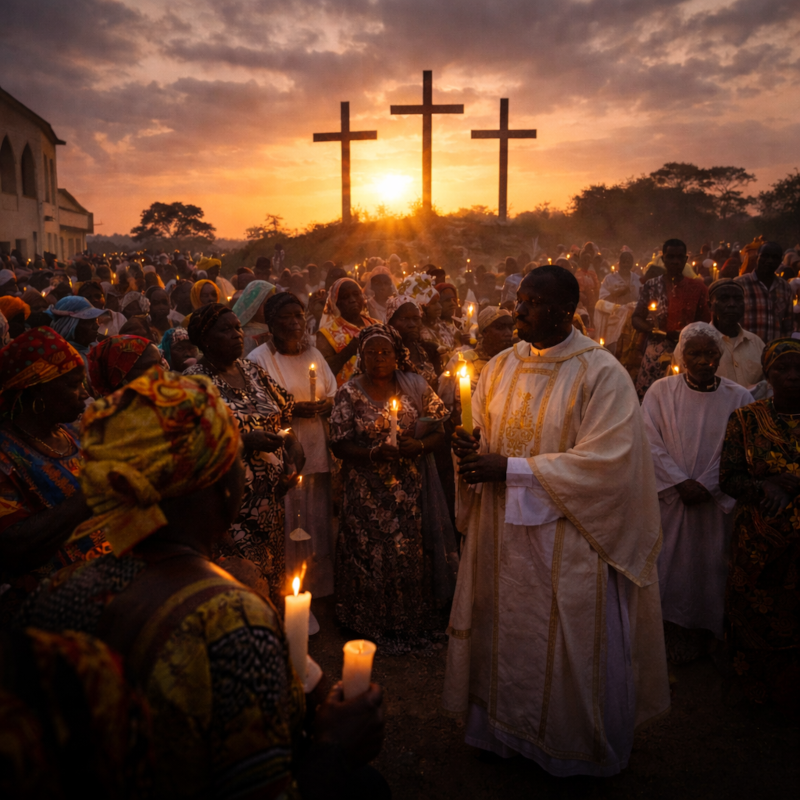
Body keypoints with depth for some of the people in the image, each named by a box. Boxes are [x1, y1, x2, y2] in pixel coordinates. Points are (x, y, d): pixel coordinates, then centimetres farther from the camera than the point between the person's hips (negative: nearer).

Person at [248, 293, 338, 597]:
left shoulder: (313, 354, 14)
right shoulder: (259, 358, -4)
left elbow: (334, 395, 18)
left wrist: (325, 405, -4)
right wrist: (292, 410, -17)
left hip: (316, 455, 5)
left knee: (318, 523, 9)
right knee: (286, 529, -5)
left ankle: (319, 590, 23)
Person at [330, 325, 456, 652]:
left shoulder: (415, 386, 3)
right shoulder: (349, 393, -2)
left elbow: (438, 432, 5)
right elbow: (339, 446, -4)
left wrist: (418, 446, -15)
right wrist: (374, 454, -20)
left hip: (410, 490, 2)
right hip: (368, 492, -1)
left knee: (412, 553, 5)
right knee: (372, 556, 3)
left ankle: (412, 620, 27)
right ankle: (375, 624, 24)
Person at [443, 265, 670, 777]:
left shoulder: (602, 373, -13)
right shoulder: (501, 368, 5)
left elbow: (603, 461, -20)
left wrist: (511, 469, -21)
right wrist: (472, 451, -11)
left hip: (568, 539, -5)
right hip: (503, 534, 5)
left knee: (570, 644, 10)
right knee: (504, 633, 16)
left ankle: (577, 751, 34)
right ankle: (505, 730, 39)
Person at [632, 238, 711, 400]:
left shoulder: (697, 287, 7)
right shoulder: (651, 286, 6)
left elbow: (705, 322, 7)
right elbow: (636, 319, 5)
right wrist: (665, 333, -10)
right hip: (656, 355, 0)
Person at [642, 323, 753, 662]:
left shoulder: (738, 398, -2)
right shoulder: (661, 391, -2)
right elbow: (651, 443, -6)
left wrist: (705, 485, -14)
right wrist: (681, 482, -13)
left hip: (716, 502, 0)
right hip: (669, 496, 0)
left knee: (710, 564, 7)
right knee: (671, 565, 5)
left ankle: (704, 628, 25)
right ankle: (676, 627, 22)